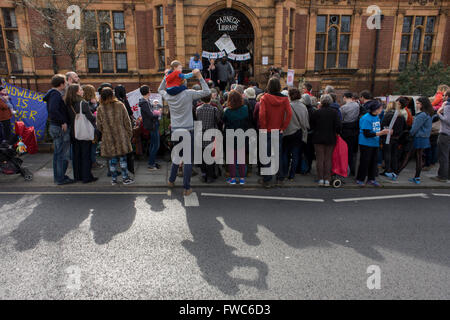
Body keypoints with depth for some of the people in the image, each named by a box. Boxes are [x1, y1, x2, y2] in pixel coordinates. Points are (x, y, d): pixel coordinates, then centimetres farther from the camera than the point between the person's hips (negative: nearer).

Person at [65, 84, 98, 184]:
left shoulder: (68, 104, 4)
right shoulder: (82, 103, -14)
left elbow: (68, 119, 8)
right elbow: (90, 117, -15)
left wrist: (71, 129, 16)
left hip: (73, 133, 6)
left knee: (76, 154, 14)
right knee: (86, 155, 1)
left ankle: (77, 176, 22)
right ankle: (86, 177, 5)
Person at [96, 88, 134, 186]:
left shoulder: (100, 109, -4)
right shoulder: (120, 105, -4)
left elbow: (99, 126, 1)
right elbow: (127, 121, -1)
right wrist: (129, 133, 9)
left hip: (108, 138, 0)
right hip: (121, 137, 0)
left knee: (112, 159, 8)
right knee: (123, 157, 8)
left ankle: (114, 179, 15)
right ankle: (125, 178, 11)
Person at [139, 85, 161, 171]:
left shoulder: (147, 101, 12)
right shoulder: (145, 103, -19)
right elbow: (151, 114, -25)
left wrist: (155, 112, -6)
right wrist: (158, 113, -7)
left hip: (153, 125, 10)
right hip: (152, 125, -10)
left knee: (152, 144, 17)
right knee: (156, 145, -6)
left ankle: (152, 162, 27)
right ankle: (151, 164, -2)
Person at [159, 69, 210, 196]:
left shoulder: (168, 95, 0)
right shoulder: (188, 94, -12)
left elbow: (160, 89, 24)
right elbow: (207, 92, -5)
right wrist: (199, 77, -2)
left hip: (175, 131, 5)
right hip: (188, 131, -4)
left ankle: (171, 180, 34)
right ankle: (187, 188, 5)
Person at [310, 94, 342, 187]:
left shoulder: (317, 112, -7)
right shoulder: (334, 112, -6)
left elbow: (312, 126, -1)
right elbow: (339, 125, -8)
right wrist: (337, 132, 9)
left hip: (318, 138, -1)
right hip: (330, 139, 1)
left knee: (320, 159, 6)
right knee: (328, 159, 8)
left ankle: (320, 179, 9)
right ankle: (327, 180, 9)